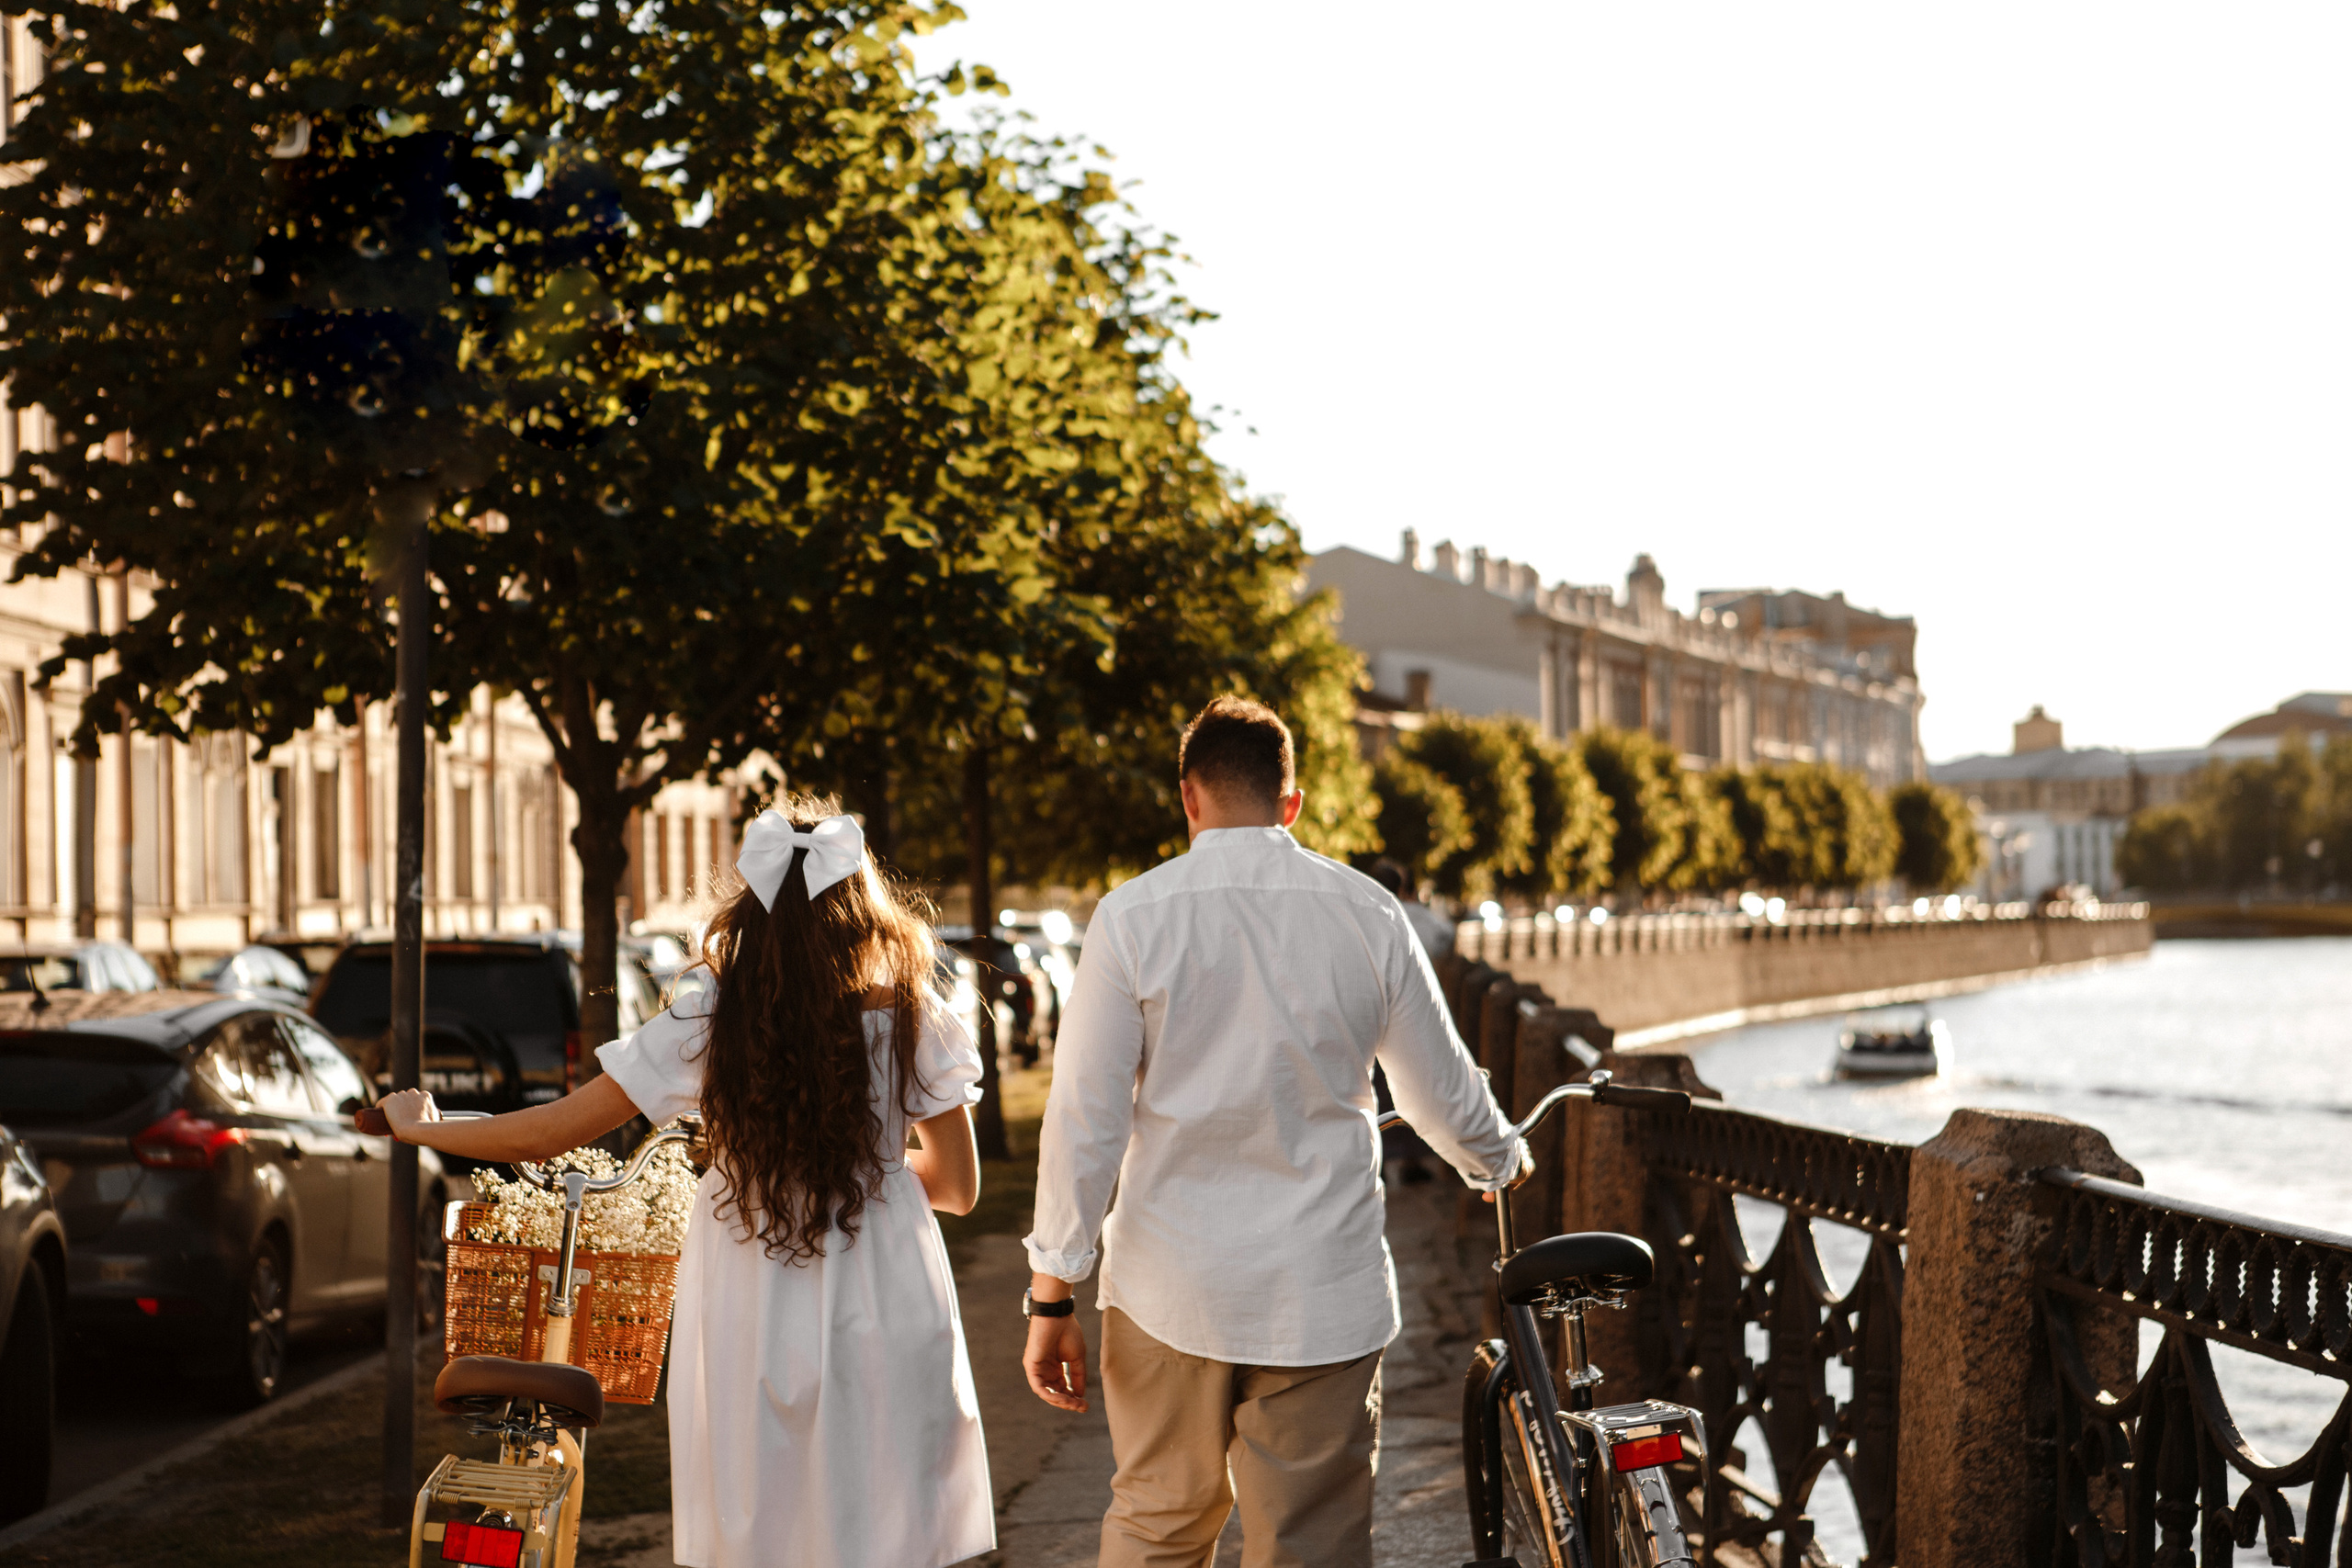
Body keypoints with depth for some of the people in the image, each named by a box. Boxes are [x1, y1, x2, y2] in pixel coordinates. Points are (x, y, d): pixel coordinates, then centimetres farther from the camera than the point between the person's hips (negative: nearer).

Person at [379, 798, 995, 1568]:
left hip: (750, 1333, 1)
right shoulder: (910, 1021, -5)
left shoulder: (709, 1026, -5)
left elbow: (548, 1134, 0)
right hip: (886, 1329, 0)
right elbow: (959, 1187, 3)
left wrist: (420, 1127, 16)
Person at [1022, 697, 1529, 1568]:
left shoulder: (1133, 917, -6)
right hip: (1322, 1295, 0)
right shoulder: (1368, 915, 0)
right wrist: (1501, 1161, 32)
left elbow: (1084, 1118, -8)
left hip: (1171, 1290, 0)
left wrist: (1053, 1297, -1)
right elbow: (1443, 1096, 10)